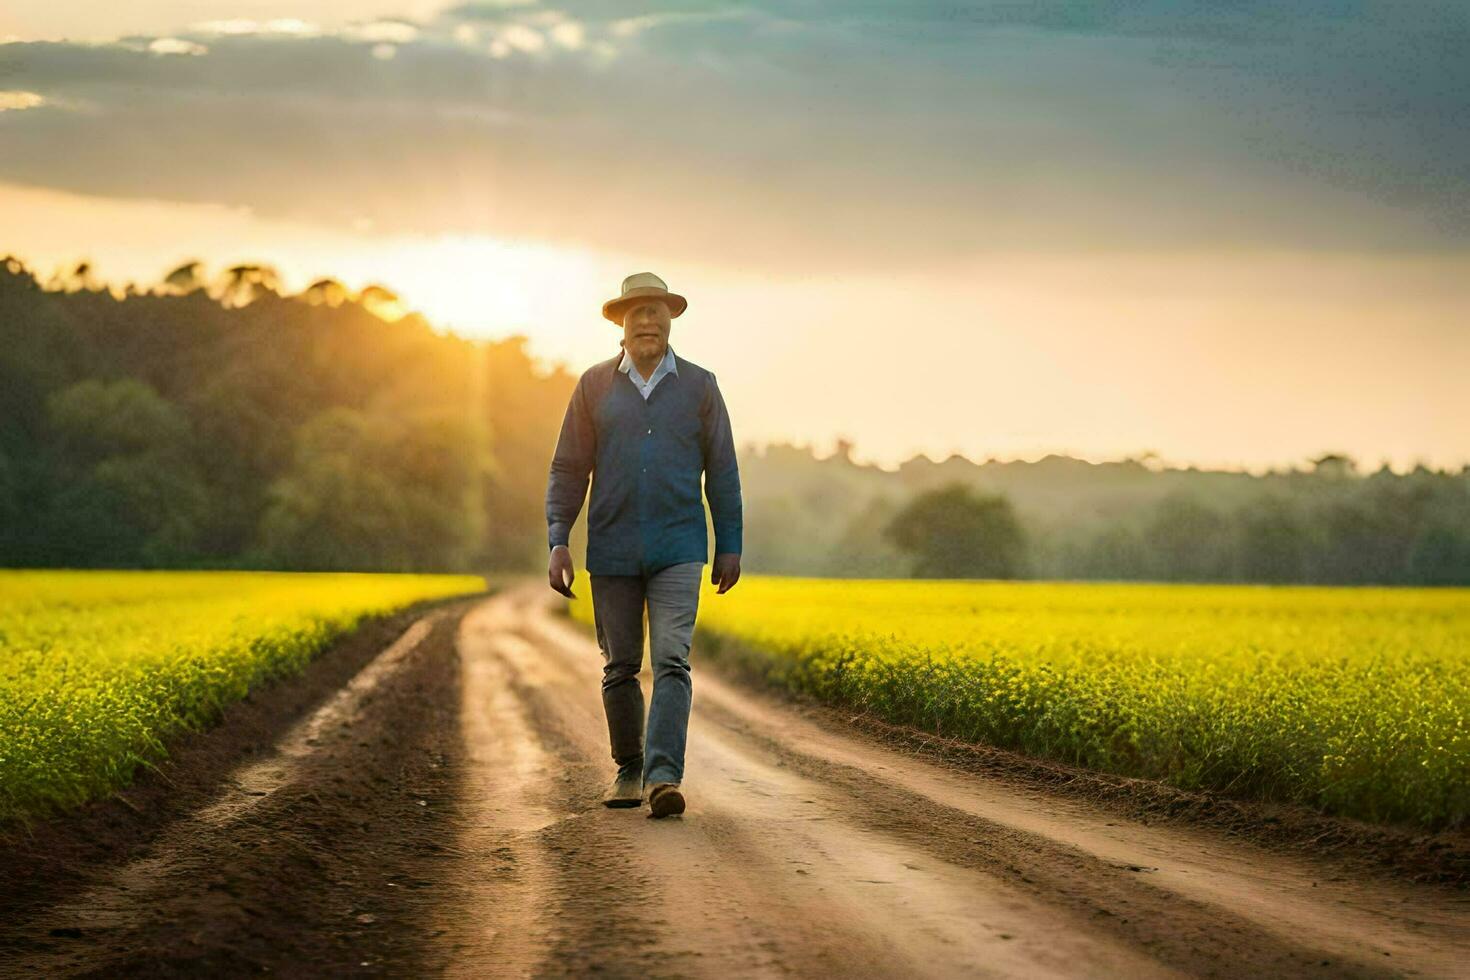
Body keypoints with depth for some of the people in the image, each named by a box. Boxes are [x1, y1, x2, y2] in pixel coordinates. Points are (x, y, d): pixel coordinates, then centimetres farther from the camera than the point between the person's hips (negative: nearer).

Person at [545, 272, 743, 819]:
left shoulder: (699, 386, 5)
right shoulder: (594, 385, 5)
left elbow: (722, 470, 9)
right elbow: (568, 469, 5)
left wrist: (730, 545, 6)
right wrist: (557, 542, -5)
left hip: (678, 550, -1)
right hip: (612, 549, 1)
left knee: (671, 661, -14)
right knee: (620, 667, 7)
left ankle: (664, 777, -21)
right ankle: (628, 770, 22)